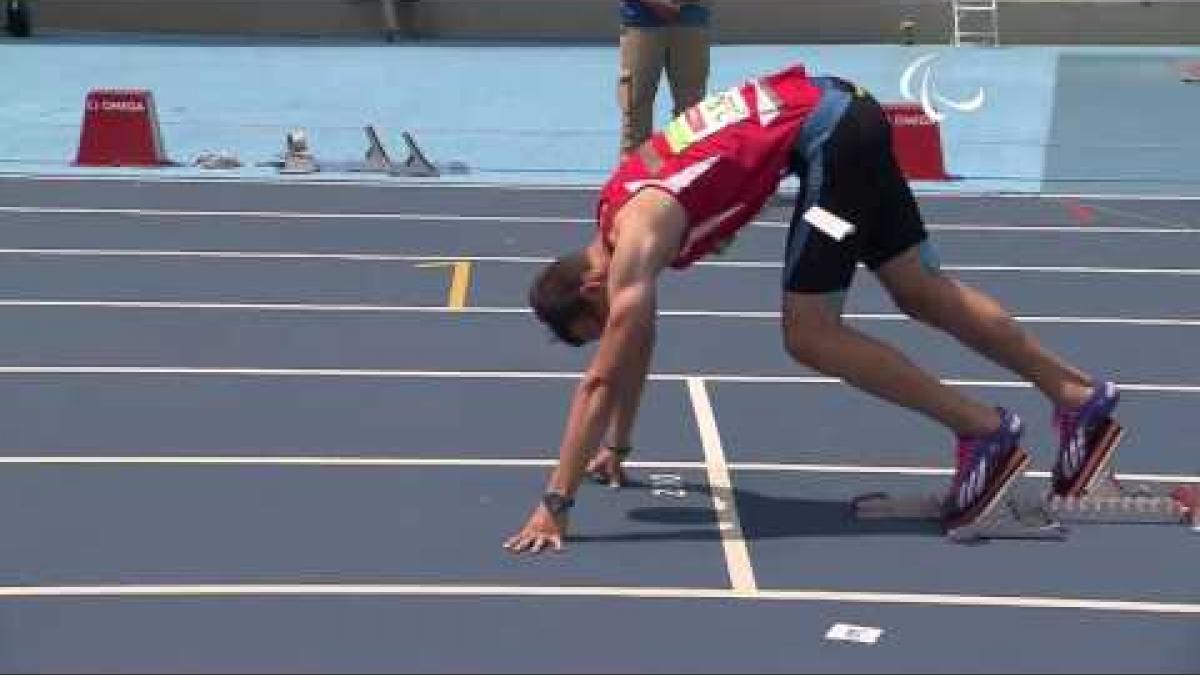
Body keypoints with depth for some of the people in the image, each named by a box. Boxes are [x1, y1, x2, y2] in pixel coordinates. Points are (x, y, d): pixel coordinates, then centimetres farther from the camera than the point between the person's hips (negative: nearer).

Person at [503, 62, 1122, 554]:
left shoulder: (635, 236, -15)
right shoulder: (618, 219, 11)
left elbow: (601, 380, -17)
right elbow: (638, 350, 26)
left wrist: (555, 505, -15)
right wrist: (617, 446, 32)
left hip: (829, 134, -9)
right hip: (841, 118, 9)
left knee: (809, 336, -6)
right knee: (923, 292, 13)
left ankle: (983, 432, -3)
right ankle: (1080, 399, 21)